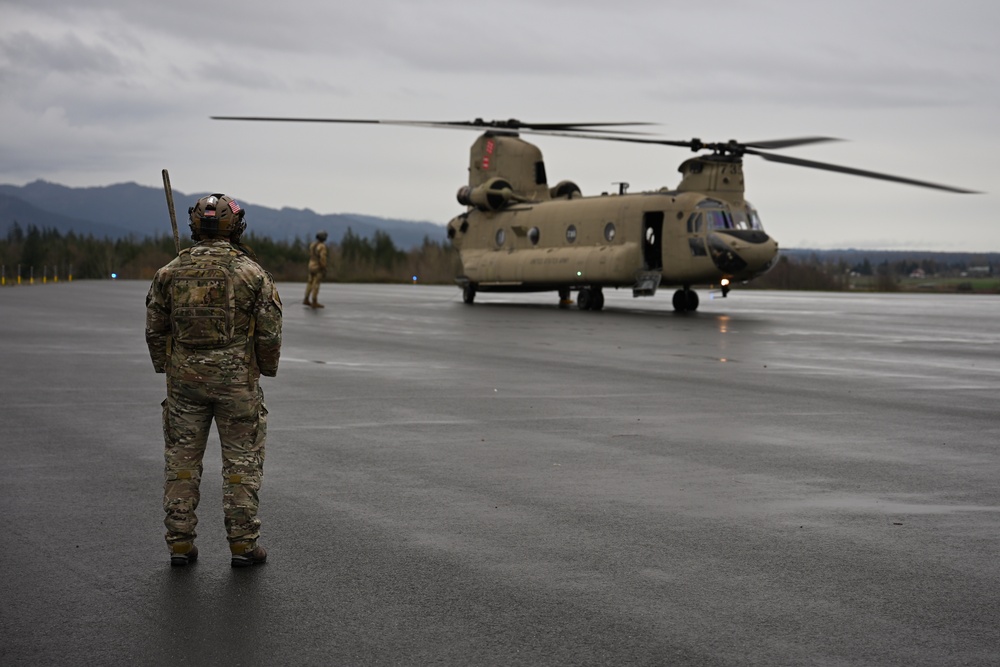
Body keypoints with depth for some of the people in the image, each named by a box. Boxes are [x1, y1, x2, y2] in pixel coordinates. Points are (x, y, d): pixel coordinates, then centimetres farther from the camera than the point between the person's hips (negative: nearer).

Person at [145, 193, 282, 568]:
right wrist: (266, 368, 12)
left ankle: (180, 543, 14)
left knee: (182, 459, 11)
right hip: (237, 380, -2)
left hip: (184, 379, 3)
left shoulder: (170, 273, 1)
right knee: (242, 461, 6)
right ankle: (242, 544, 8)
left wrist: (166, 369, 21)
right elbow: (270, 332, -5)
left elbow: (155, 330, 6)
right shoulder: (252, 273, -7)